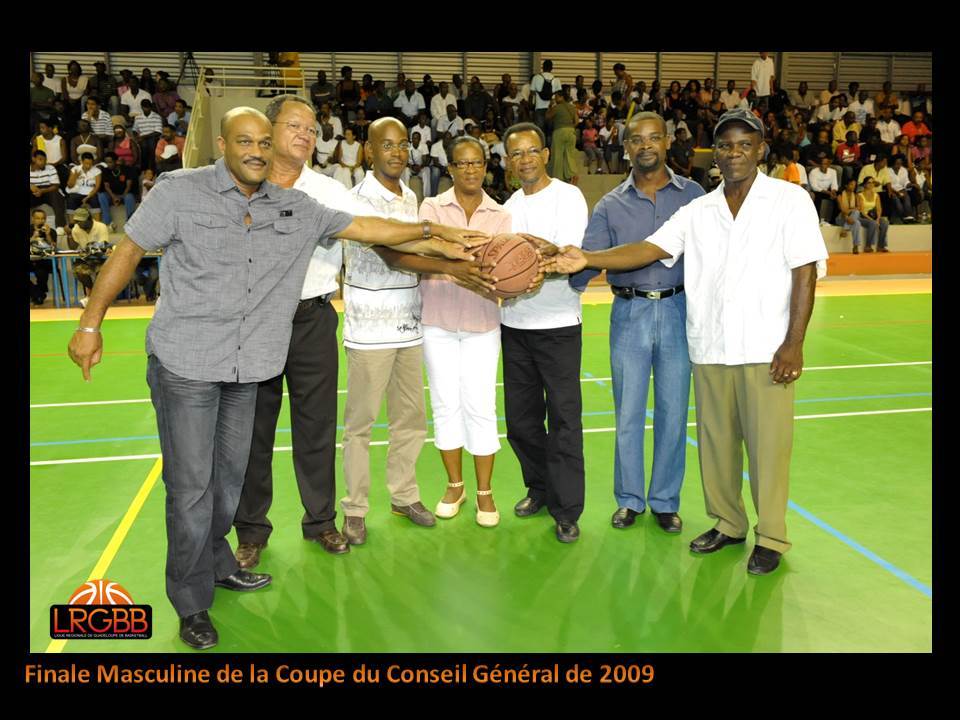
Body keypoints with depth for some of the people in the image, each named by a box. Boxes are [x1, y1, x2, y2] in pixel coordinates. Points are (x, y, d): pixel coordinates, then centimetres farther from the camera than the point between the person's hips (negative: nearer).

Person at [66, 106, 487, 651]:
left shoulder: (295, 208, 5)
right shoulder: (180, 192, -6)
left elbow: (364, 228, 6)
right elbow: (128, 252, -2)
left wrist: (437, 231, 2)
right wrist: (91, 324, -3)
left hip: (247, 369, 4)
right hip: (185, 365, -4)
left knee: (229, 478, 15)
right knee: (191, 485, 0)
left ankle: (216, 563, 39)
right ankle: (192, 602, 17)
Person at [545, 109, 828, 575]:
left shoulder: (789, 201, 2)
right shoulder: (697, 211, 11)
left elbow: (804, 274, -3)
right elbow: (650, 249, 0)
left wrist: (794, 343, -10)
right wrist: (587, 260, -15)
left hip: (766, 351, -4)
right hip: (709, 349, 4)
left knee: (767, 445, 0)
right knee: (715, 442, 10)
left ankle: (771, 539, 15)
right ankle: (727, 524, 28)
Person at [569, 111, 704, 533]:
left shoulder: (693, 195, 4)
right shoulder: (610, 206, 6)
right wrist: (570, 274, -24)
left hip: (678, 311, 0)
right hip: (629, 313, 1)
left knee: (673, 411, 7)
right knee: (628, 413, 6)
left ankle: (665, 501, 22)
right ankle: (629, 499, 23)